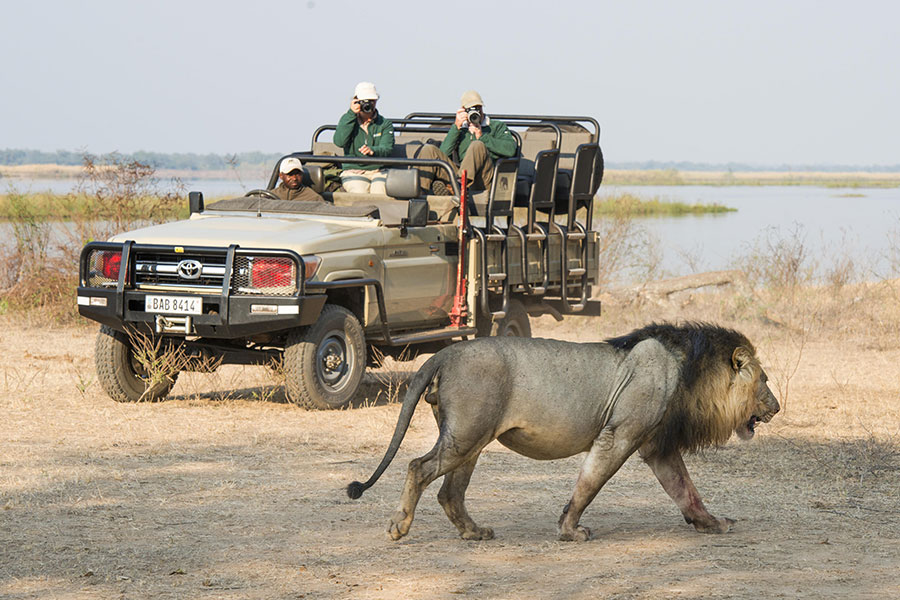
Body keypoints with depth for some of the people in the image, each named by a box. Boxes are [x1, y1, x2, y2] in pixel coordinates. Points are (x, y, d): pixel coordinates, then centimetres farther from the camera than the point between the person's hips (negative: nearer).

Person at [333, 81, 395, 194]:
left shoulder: (385, 124, 9)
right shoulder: (347, 120, 11)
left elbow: (386, 149, -8)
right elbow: (339, 142, -9)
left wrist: (373, 151, -33)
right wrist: (351, 114, -11)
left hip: (379, 171, 0)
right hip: (353, 171, 0)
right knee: (360, 194, -30)